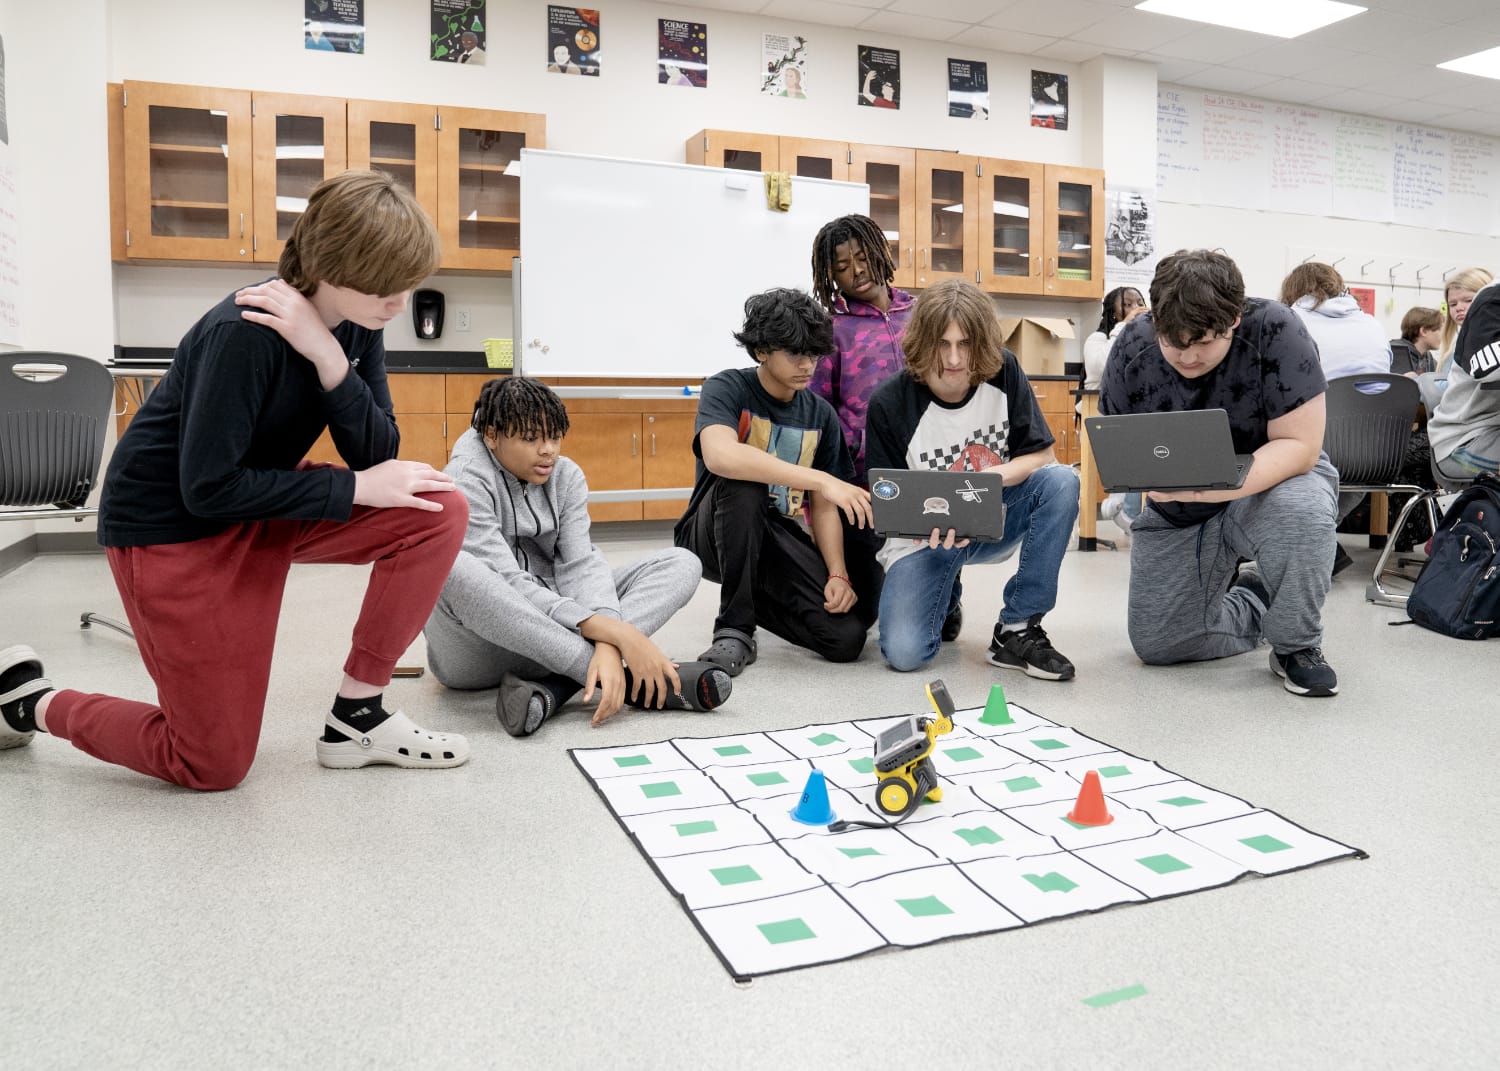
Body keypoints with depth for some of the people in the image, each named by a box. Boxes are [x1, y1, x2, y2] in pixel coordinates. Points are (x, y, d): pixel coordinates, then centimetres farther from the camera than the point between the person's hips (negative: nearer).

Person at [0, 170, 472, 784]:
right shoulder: (247, 332, -28)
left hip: (261, 499, 7)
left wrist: (330, 360, -29)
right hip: (170, 524, -7)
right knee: (214, 765, -2)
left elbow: (378, 456, -14)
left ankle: (357, 716, -3)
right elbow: (209, 488, -26)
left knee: (439, 513, -16)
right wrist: (355, 488, -24)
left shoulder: (356, 326, -7)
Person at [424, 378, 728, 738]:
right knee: (451, 569, -39)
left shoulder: (566, 475, 4)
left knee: (681, 563, -7)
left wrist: (607, 645, -30)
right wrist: (611, 631, -34)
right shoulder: (465, 483, -14)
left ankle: (553, 687, -30)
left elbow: (582, 565, -9)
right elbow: (508, 587, -24)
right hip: (479, 644, -5)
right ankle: (633, 681, -36)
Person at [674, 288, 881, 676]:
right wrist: (821, 479, -39)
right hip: (712, 534, -4)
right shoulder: (727, 389, -11)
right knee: (742, 481, -36)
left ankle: (755, 600, 14)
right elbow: (719, 456, -34)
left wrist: (838, 574, -14)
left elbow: (823, 506, 3)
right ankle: (735, 628, -22)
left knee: (847, 636, -16)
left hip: (777, 539, 4)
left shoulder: (821, 415, 4)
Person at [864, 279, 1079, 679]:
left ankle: (1017, 630, -16)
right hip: (925, 536, -2)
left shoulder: (1003, 372, -10)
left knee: (1061, 481, -27)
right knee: (904, 652, -23)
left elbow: (1042, 455, -7)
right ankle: (943, 595, 17)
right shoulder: (889, 403, -17)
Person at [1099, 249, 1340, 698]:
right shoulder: (1133, 344, -15)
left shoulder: (1275, 331, -25)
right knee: (1155, 644, 0)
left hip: (1268, 485, -3)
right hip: (1176, 512, 4)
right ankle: (1252, 600, 31)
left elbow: (1299, 444, -27)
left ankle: (1297, 645, -11)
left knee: (1299, 508, -40)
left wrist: (1218, 486, -42)